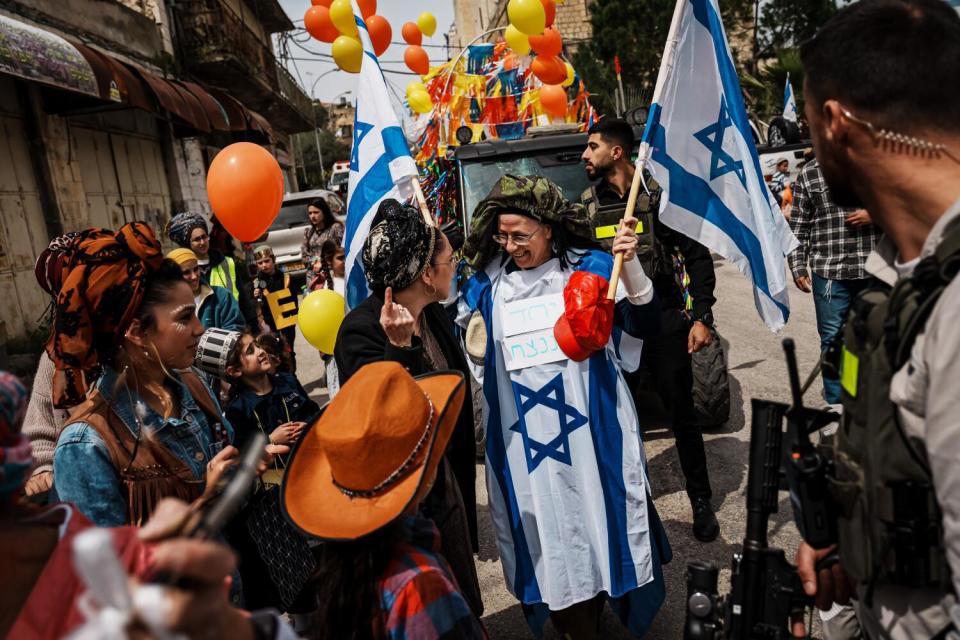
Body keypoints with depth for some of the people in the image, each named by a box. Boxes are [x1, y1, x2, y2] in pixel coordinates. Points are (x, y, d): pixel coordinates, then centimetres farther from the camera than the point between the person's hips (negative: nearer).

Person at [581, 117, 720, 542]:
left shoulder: (661, 192, -3)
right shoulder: (588, 202, 6)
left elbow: (697, 255, -2)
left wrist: (701, 316, -9)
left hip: (664, 320, -3)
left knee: (682, 414, 7)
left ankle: (701, 500, 25)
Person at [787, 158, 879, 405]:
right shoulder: (809, 173, 4)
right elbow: (798, 225, 4)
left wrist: (875, 215, -9)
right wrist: (798, 267, -1)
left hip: (875, 269, 1)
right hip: (828, 272, -1)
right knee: (832, 339, 3)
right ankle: (835, 404, 15)